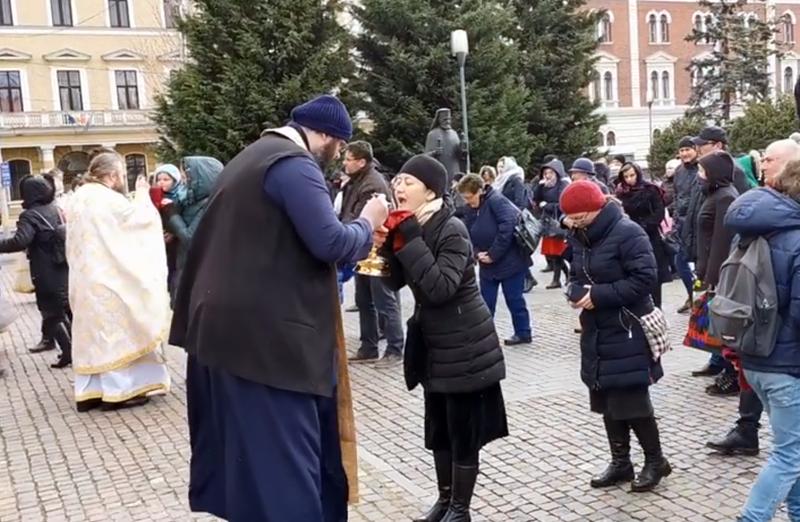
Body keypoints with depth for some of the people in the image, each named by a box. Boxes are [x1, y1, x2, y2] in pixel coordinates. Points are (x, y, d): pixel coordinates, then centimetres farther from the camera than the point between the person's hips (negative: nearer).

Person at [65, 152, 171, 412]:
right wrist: (142, 194, 1)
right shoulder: (108, 199, -17)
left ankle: (89, 391, 15)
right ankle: (117, 390, 4)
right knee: (113, 331, -1)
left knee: (92, 330, 11)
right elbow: (143, 219, -13)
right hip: (107, 279, -9)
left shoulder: (78, 198, 12)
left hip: (85, 279, 9)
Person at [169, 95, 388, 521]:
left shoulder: (253, 157, 20)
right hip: (267, 334, -10)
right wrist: (367, 224, -3)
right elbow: (330, 242, -20)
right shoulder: (295, 165, -14)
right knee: (284, 454, -3)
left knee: (247, 448, 19)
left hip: (231, 325, 10)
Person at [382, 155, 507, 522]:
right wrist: (392, 241, -9)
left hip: (464, 348, -8)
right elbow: (396, 282, 5)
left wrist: (410, 240, -28)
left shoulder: (452, 230, -19)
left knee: (463, 433, 5)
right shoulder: (411, 227, 5)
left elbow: (440, 287, -30)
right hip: (432, 345, 8)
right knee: (438, 431, 18)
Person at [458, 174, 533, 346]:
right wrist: (478, 253, -10)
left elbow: (507, 228, -26)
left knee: (514, 299, 5)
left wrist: (493, 254, -22)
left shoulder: (497, 201, -18)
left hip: (510, 261, -7)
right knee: (486, 301, 8)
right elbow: (469, 235, 10)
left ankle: (523, 333, 21)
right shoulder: (472, 210, 6)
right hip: (487, 265, 7)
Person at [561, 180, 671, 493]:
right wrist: (576, 292, -7)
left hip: (627, 332, -8)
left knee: (632, 400, -1)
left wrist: (598, 295, -22)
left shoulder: (627, 233, -17)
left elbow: (644, 278, -22)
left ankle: (655, 461, 20)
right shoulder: (579, 237, 7)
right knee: (606, 400, 13)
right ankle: (621, 462, 27)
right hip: (596, 332, 8)